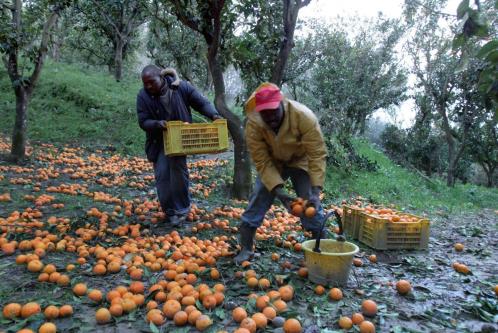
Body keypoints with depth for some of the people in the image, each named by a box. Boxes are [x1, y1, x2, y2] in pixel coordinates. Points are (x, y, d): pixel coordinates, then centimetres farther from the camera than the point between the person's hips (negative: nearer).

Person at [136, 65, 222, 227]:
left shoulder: (182, 87, -14)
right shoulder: (143, 96, -12)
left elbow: (202, 103, -7)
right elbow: (143, 122, -10)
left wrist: (213, 115, -25)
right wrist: (157, 124, -32)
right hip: (158, 141, 1)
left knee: (178, 170, -8)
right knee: (162, 175, -1)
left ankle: (182, 208, 11)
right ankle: (169, 211, 15)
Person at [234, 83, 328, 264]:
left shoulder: (304, 116, -34)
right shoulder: (253, 124, -29)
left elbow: (317, 154, -31)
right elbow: (262, 162, -25)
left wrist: (315, 192, -38)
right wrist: (278, 190, -35)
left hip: (300, 161, -1)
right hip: (271, 163, 1)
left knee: (311, 204, -10)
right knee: (258, 200, -6)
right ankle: (245, 249, 8)